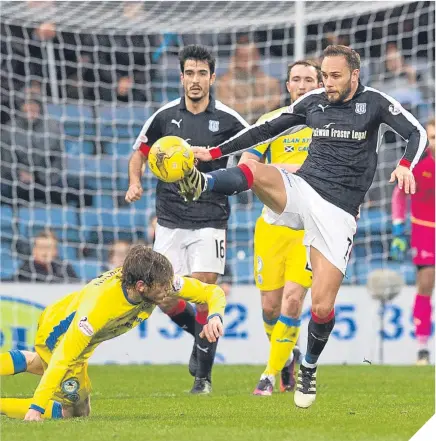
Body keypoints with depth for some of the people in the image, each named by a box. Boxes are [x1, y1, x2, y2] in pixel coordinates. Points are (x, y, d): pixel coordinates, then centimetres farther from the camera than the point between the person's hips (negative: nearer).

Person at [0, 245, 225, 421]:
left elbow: (212, 293, -18)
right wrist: (36, 408, -43)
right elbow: (63, 359, -42)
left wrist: (215, 316, -40)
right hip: (57, 334, -8)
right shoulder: (98, 306, -46)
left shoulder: (162, 281, -30)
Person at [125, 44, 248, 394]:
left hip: (210, 221, -2)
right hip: (170, 220, 2)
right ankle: (200, 332, 31)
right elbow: (140, 153, 15)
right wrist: (135, 183, -1)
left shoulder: (227, 119, -2)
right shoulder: (165, 117, 3)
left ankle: (203, 375, 1)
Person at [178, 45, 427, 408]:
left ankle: (309, 368, 20)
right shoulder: (313, 102, 8)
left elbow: (417, 133, -9)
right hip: (301, 190, 3)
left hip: (338, 211, -3)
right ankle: (201, 184, -58)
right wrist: (215, 152, 13)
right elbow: (265, 131, 16)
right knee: (253, 170, -29)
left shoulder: (374, 102, -1)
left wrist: (405, 166, -31)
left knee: (323, 307, -6)